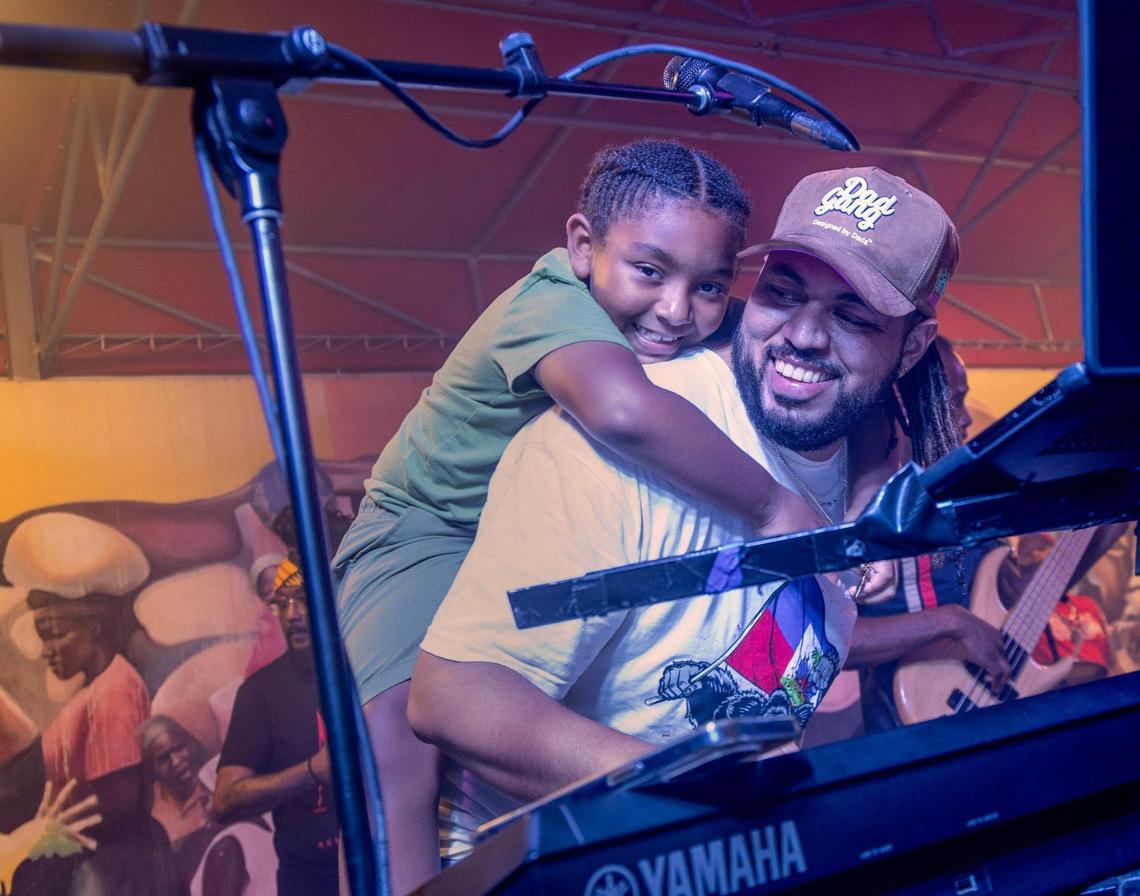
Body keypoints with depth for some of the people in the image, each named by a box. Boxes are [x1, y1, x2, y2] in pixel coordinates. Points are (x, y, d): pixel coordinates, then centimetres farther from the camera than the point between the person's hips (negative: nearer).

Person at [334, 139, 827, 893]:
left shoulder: (711, 330, -12)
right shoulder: (552, 305, -32)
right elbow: (623, 410, -53)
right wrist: (778, 508, -44)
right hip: (431, 528, -6)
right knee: (401, 709, -30)